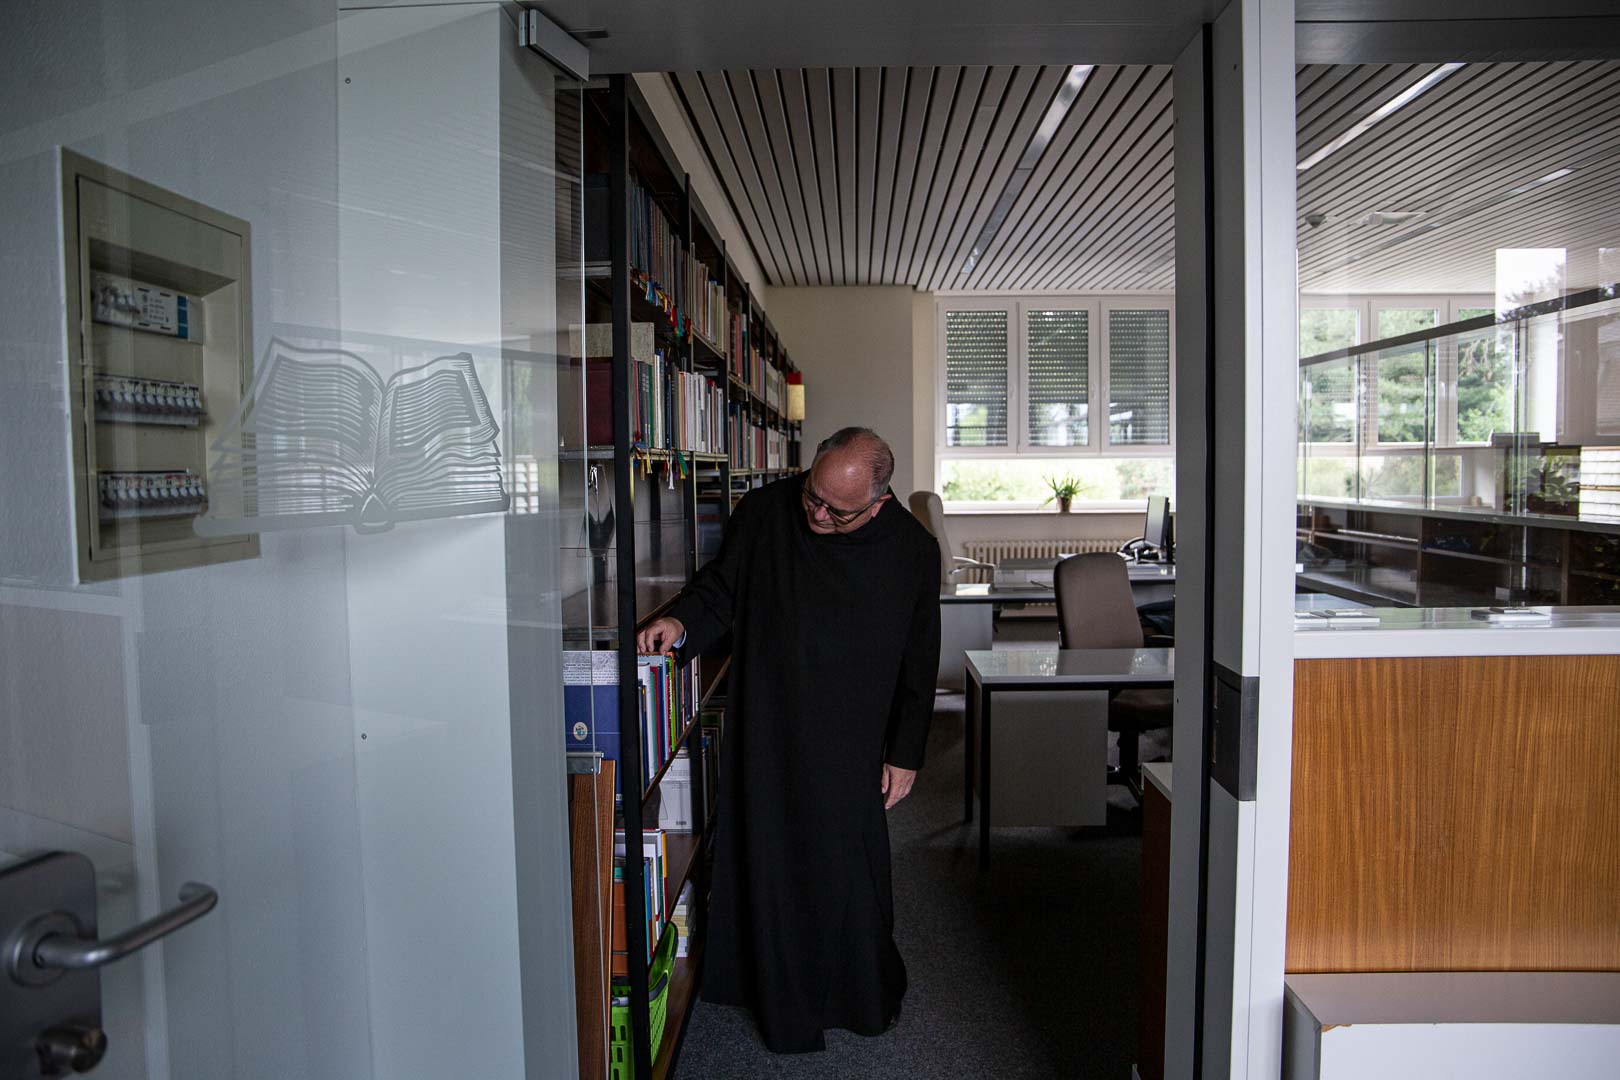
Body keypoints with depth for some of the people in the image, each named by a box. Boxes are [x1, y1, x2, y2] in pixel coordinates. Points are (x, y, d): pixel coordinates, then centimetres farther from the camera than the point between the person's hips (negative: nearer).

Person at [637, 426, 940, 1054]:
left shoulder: (911, 551, -8)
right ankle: (782, 999, 30)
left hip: (850, 744, 0)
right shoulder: (763, 514, -8)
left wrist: (904, 754, 1)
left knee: (849, 868, 7)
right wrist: (681, 623, -16)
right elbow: (719, 590, 5)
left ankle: (867, 995, 34)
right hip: (767, 733, 1)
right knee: (770, 859, 8)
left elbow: (918, 664, 0)